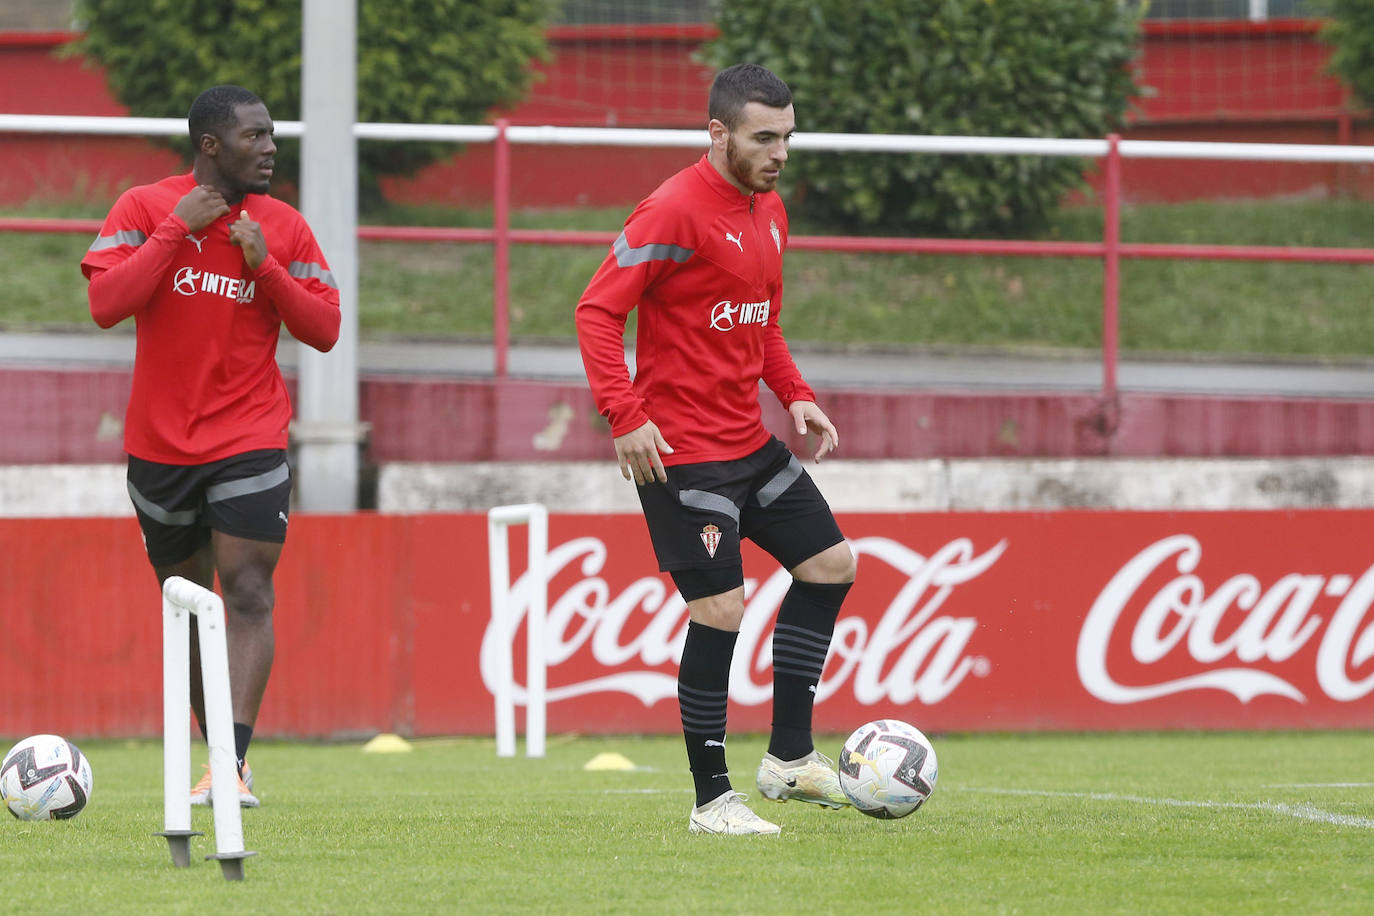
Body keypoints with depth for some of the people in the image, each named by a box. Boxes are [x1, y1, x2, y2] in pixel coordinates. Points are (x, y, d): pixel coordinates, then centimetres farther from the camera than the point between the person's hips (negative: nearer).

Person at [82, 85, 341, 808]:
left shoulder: (283, 228, 4)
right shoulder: (144, 208, -1)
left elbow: (323, 329, 1)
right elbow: (105, 303, -13)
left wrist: (265, 266, -12)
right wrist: (178, 229, -16)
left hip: (249, 443, -1)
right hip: (159, 444, 1)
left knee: (248, 596, -14)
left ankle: (233, 766, -21)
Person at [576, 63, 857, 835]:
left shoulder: (770, 212, 11)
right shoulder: (676, 211, -16)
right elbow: (598, 310, -18)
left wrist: (794, 395, 10)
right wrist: (625, 415, -25)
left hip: (749, 441, 9)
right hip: (682, 451, -9)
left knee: (830, 564, 12)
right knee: (721, 610, -10)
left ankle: (790, 757, 18)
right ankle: (712, 798, 0)